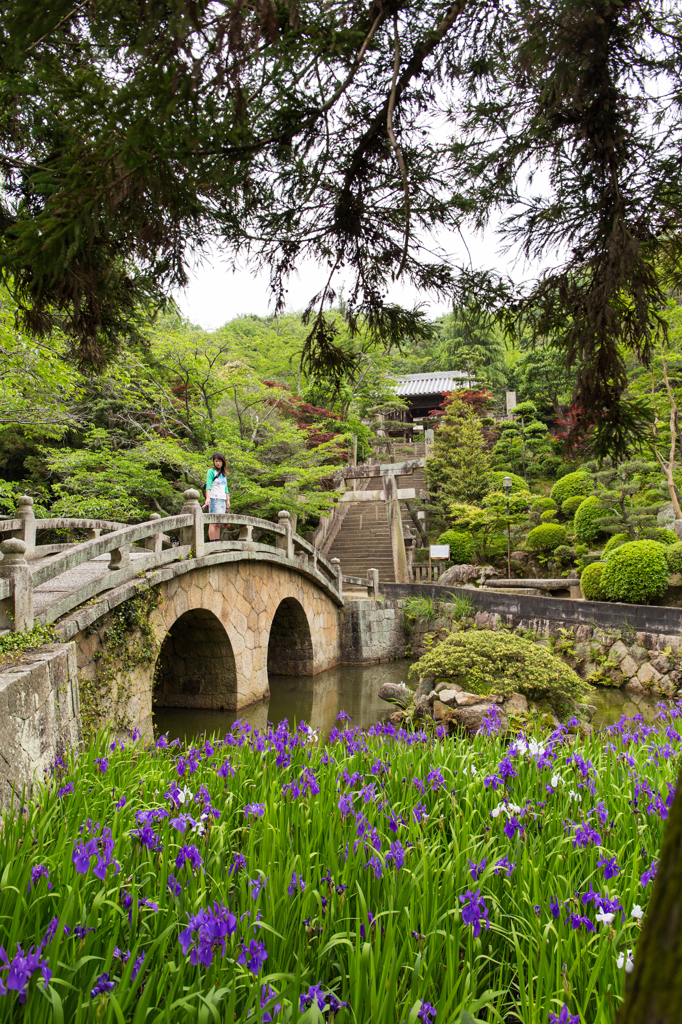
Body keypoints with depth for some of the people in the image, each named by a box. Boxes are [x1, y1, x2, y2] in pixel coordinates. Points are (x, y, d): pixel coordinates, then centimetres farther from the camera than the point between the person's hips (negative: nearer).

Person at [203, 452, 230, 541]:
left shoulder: (224, 473, 19)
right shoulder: (211, 471, -1)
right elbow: (208, 486, -12)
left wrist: (228, 500, 16)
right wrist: (207, 498, -25)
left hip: (222, 500, 7)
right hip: (214, 499, -7)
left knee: (219, 524, 3)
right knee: (213, 523, -12)